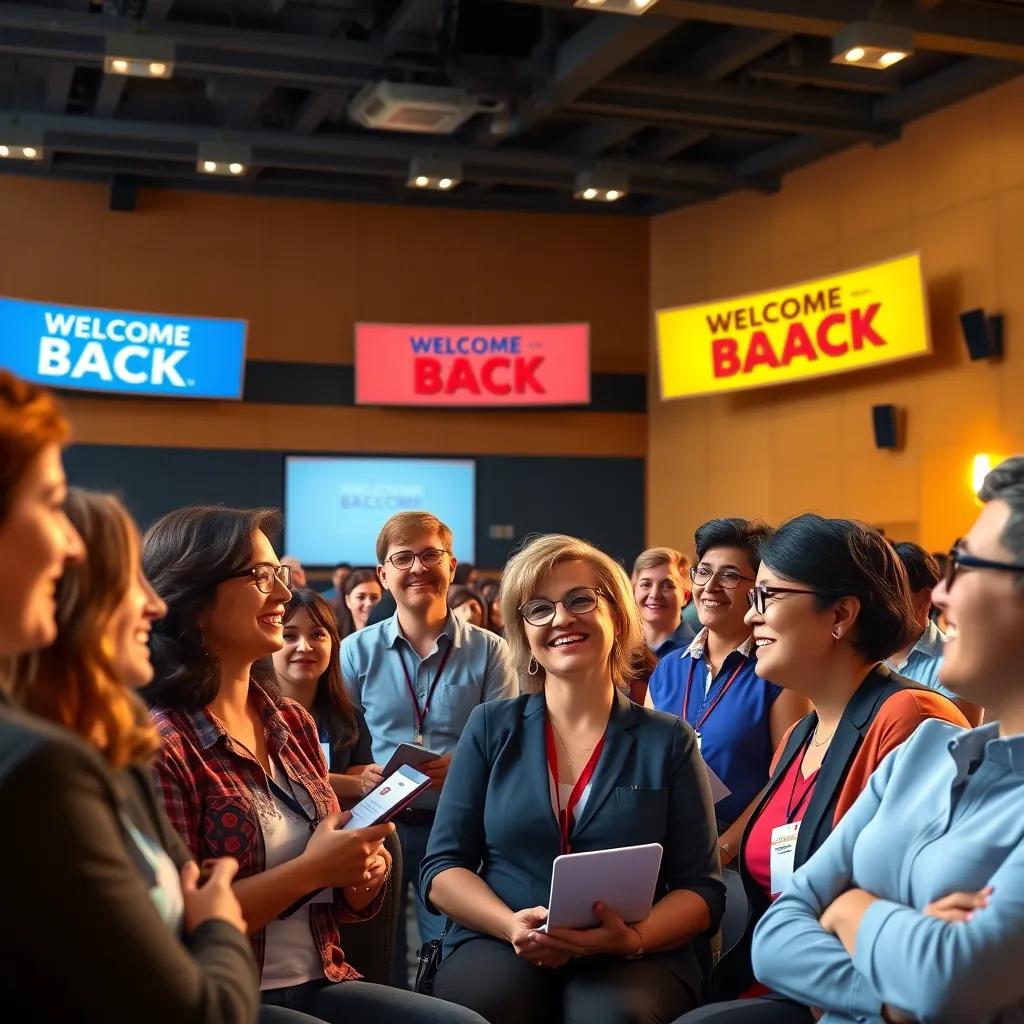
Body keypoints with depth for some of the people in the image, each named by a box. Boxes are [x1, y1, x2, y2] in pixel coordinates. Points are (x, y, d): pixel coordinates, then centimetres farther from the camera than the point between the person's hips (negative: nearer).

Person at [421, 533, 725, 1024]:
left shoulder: (668, 740, 7)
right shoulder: (491, 728, 10)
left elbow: (701, 888, 5)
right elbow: (443, 867, 7)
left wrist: (634, 939, -16)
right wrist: (512, 926, -13)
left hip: (634, 960, -1)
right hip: (498, 946, 1)